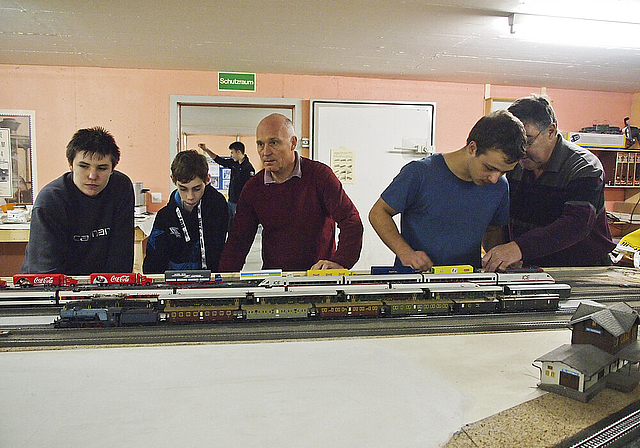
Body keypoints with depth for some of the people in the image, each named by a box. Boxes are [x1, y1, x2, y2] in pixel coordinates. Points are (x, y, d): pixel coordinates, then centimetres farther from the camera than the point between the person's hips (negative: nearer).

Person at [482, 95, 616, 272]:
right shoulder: (515, 165, 5)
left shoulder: (584, 167, -13)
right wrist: (501, 256, -6)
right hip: (529, 270, 5)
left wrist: (519, 248, -40)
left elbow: (577, 225, -28)